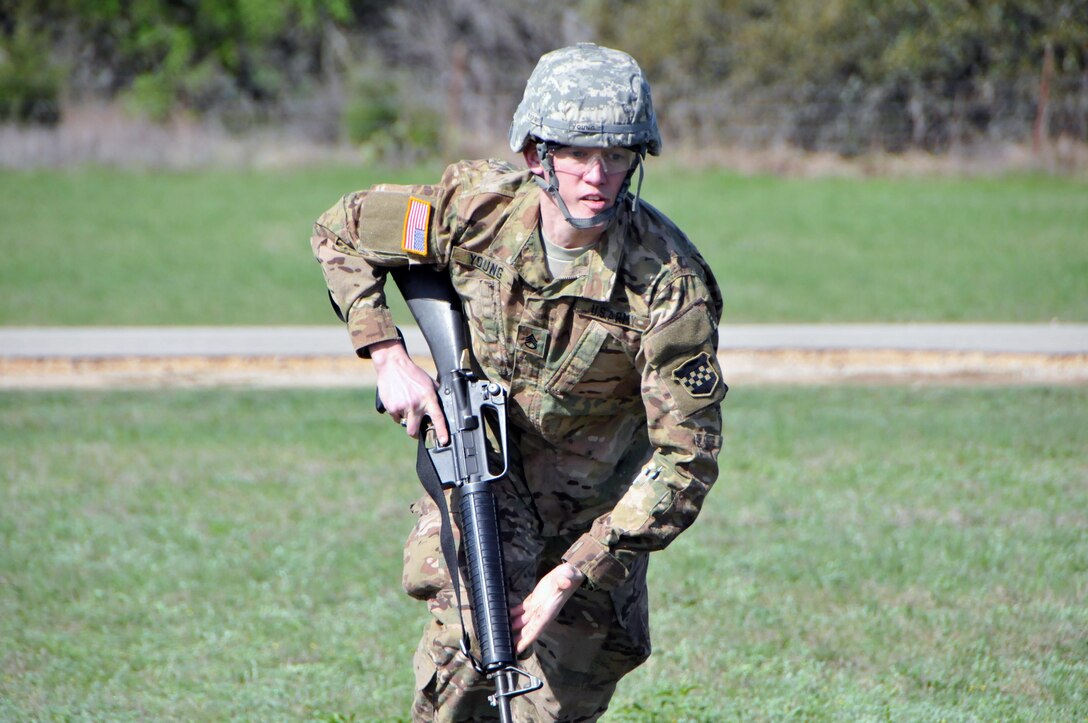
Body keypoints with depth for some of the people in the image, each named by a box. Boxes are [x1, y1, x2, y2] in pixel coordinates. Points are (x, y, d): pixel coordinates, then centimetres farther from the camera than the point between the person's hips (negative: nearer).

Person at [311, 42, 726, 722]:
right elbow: (340, 233, -3)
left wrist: (572, 575, -29)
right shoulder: (477, 204, -22)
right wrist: (389, 356, -15)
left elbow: (685, 460, -25)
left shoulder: (671, 284, -29)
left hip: (600, 497, 0)